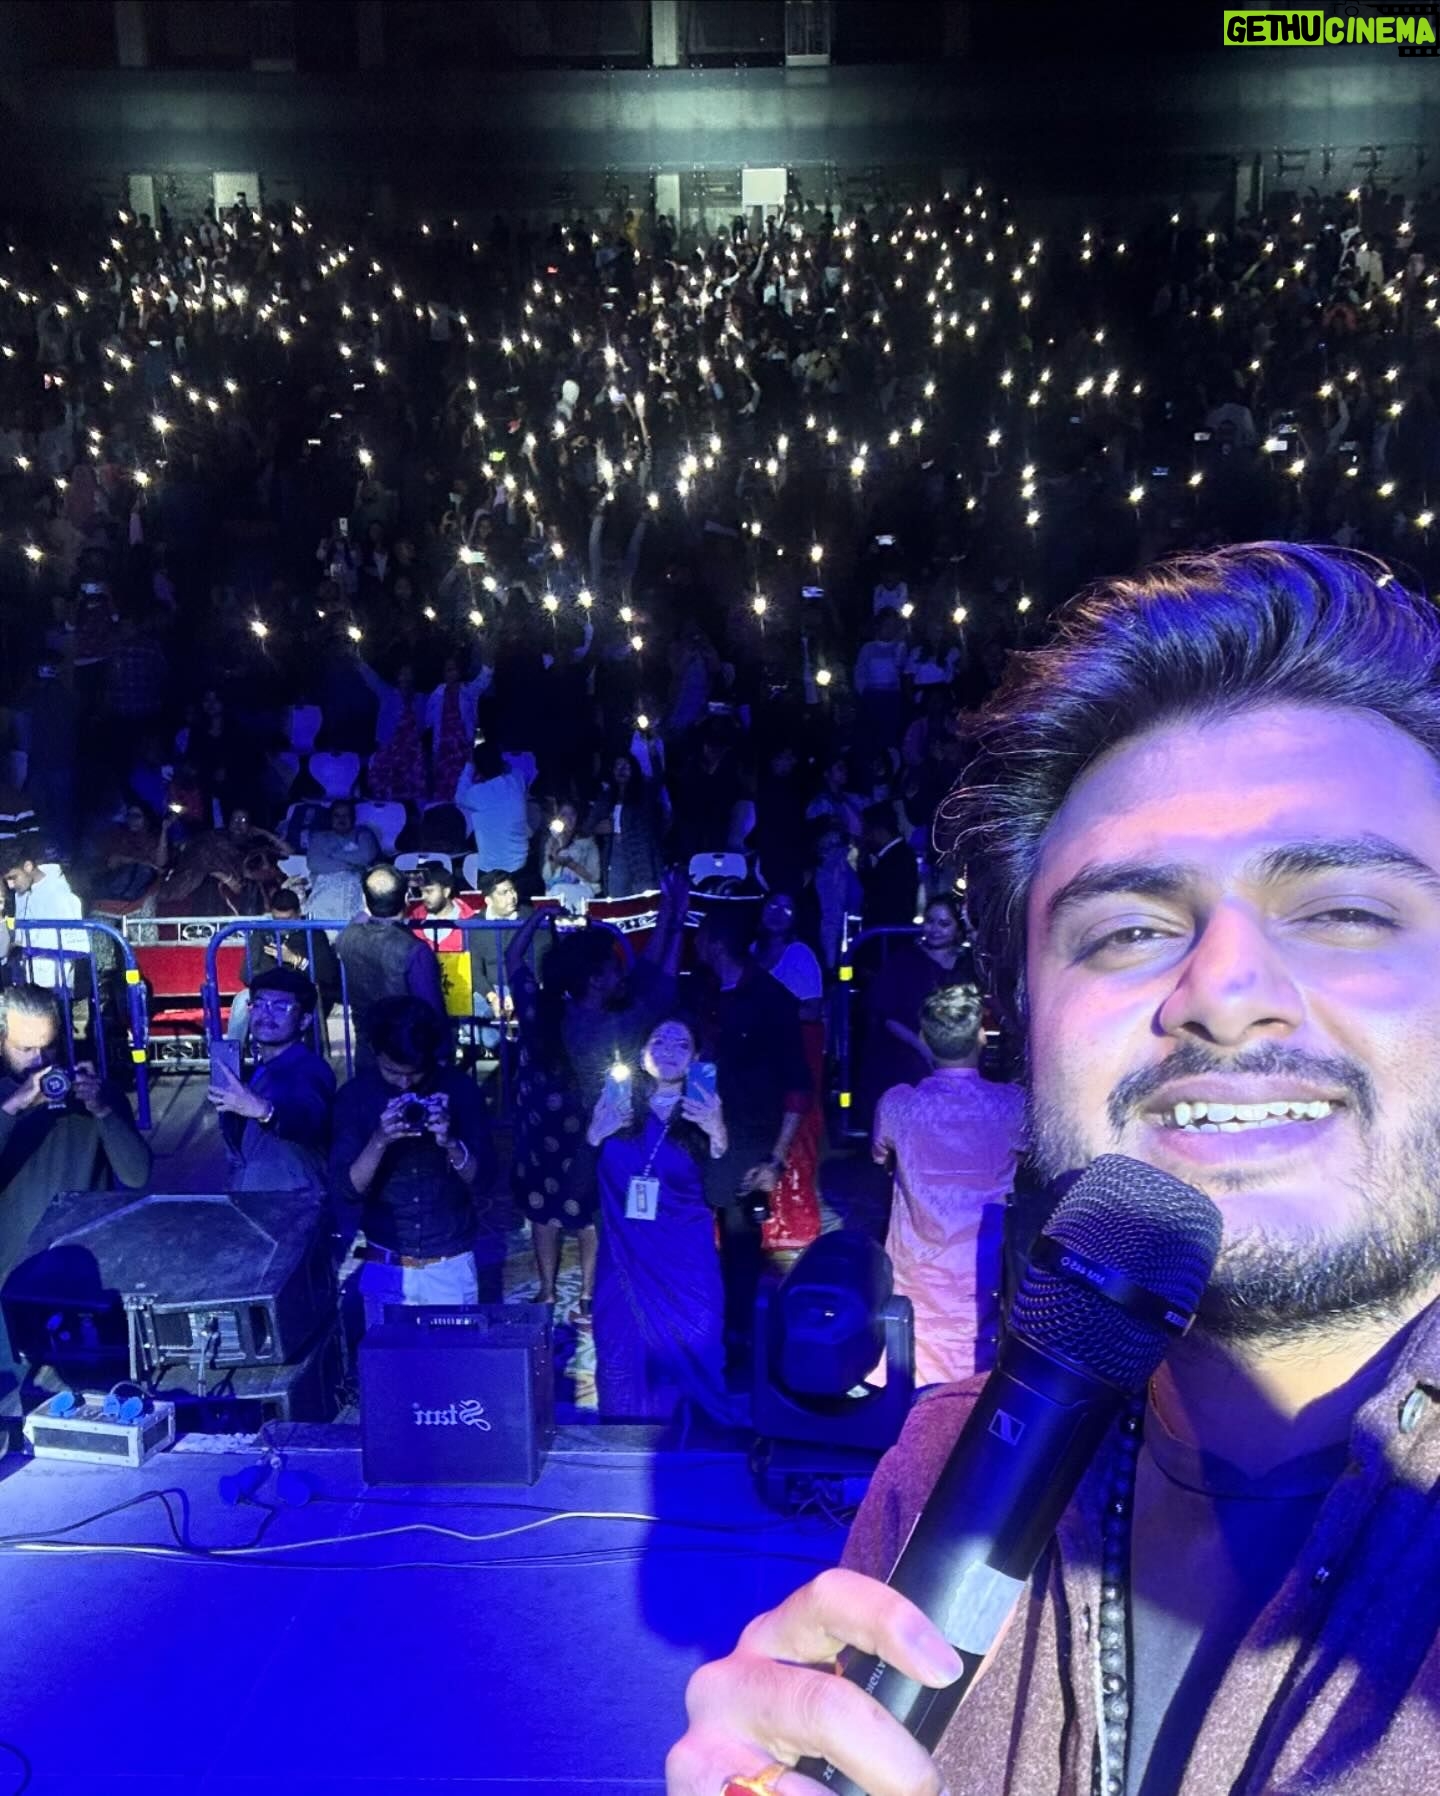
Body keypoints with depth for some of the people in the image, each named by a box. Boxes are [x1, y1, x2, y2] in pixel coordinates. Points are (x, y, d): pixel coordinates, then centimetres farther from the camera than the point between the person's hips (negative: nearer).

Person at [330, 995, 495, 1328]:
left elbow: (483, 1178, -7)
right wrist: (379, 1142, -28)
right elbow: (346, 1189, -12)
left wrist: (450, 1143, -25)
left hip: (451, 1264, 0)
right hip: (386, 1266, 0)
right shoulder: (355, 1096, -8)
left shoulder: (459, 1089, -8)